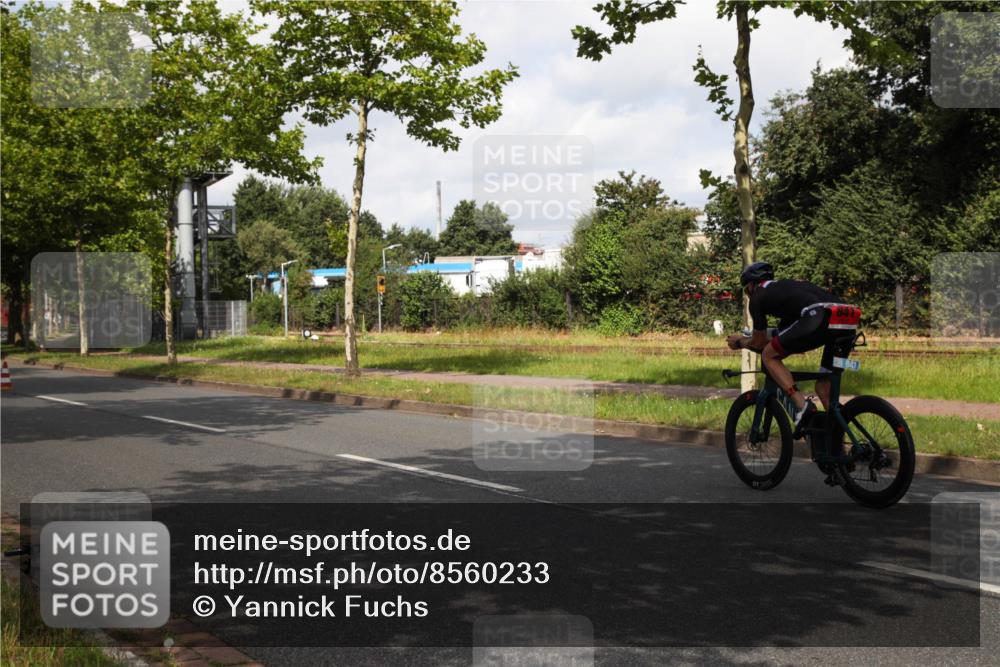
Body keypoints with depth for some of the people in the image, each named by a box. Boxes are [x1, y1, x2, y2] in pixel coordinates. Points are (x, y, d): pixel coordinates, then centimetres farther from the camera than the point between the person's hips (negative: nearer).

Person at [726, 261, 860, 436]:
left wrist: (740, 342, 43)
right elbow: (781, 334, 46)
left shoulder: (758, 296, 17)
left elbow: (759, 343, 24)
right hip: (848, 324, 8)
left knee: (769, 355, 9)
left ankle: (802, 405, -5)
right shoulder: (786, 287, 37)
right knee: (824, 385, 20)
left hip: (819, 319, -8)